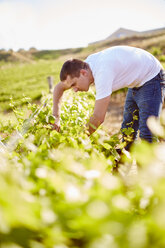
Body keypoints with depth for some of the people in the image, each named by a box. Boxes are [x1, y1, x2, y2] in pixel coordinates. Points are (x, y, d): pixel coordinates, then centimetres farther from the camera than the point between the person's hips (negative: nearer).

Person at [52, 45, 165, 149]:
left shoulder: (102, 72, -36)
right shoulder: (84, 66, -10)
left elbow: (98, 118, -33)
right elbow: (59, 88, 5)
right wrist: (56, 117, -4)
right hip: (136, 83, 9)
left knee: (146, 135, -17)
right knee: (127, 130, 10)